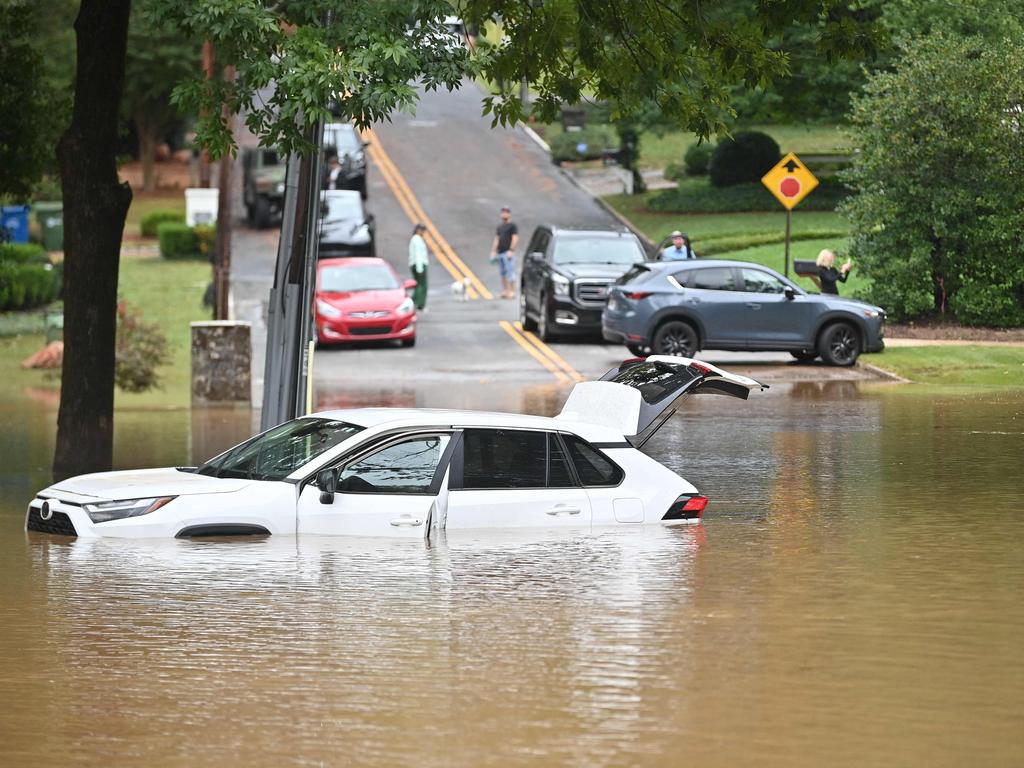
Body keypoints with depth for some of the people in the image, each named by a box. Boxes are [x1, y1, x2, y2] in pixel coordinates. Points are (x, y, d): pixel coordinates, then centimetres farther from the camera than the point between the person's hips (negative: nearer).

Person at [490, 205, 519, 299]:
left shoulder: (513, 226, -2)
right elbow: (496, 239, 21)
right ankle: (505, 291, 9)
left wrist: (511, 250, -18)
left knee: (510, 272, -11)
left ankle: (512, 292, -13)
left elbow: (515, 238, -10)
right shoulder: (499, 227, 20)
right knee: (503, 273, 7)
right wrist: (493, 251, 13)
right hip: (500, 253, 8)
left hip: (508, 253, -8)